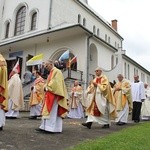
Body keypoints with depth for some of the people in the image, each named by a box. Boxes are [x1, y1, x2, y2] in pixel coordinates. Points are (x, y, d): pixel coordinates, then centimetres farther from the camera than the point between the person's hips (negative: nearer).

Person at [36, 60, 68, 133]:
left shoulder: (57, 71, -9)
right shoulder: (51, 72, 20)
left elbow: (55, 82, -19)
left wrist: (48, 87, -13)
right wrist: (45, 87, 7)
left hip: (54, 95, -10)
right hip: (50, 95, 10)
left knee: (52, 111, -8)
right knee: (47, 111, 8)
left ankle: (50, 127, -5)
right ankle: (45, 127, 12)